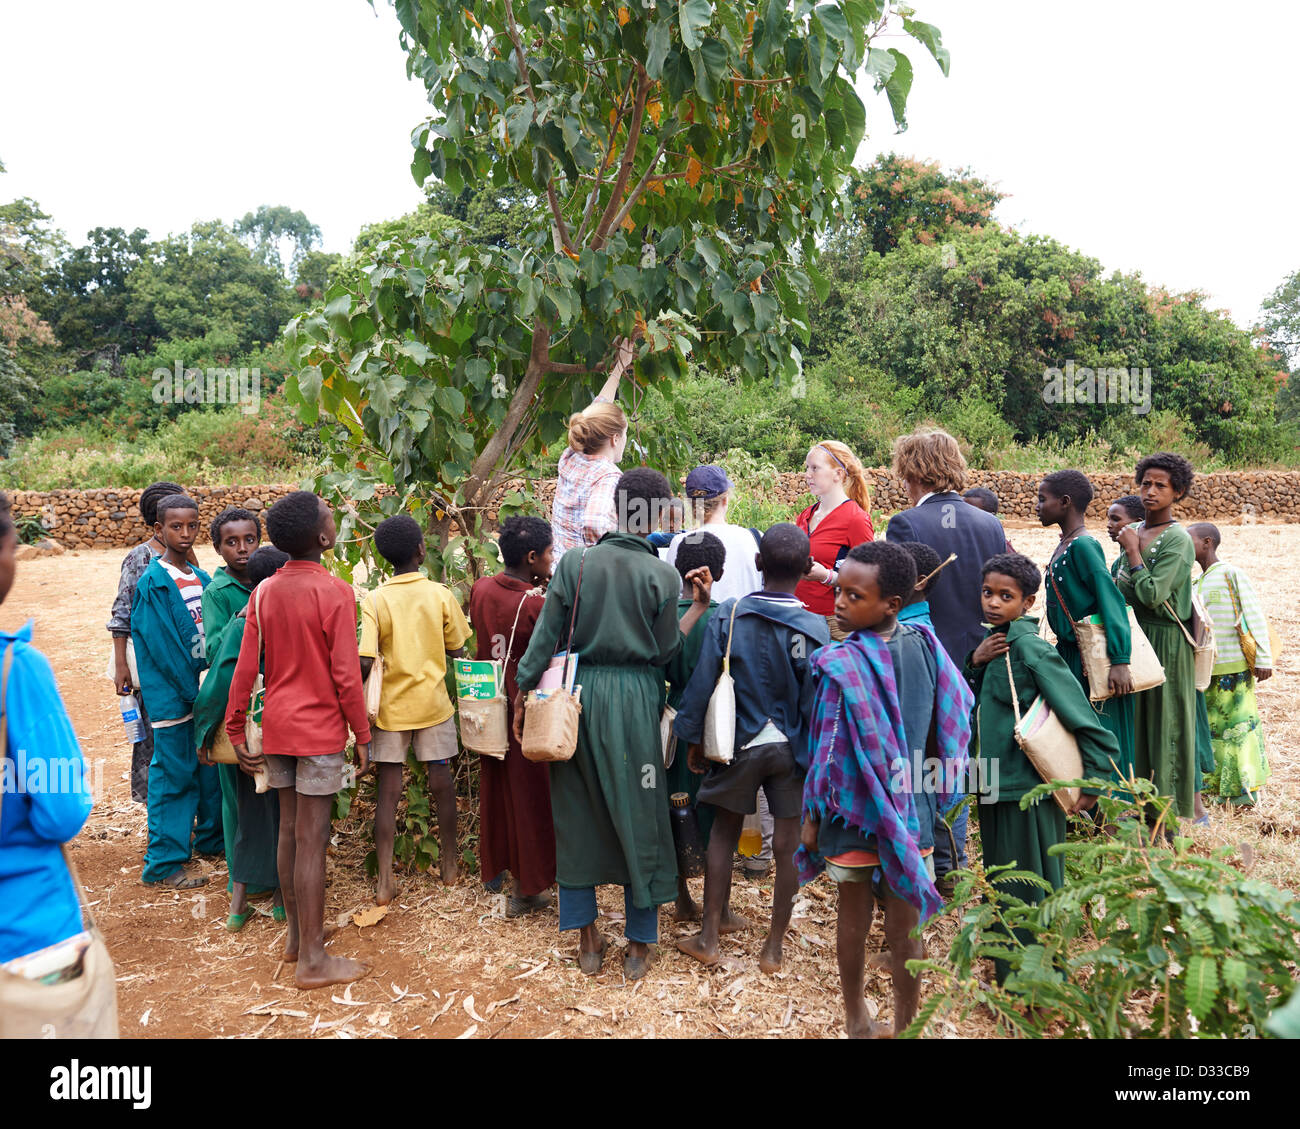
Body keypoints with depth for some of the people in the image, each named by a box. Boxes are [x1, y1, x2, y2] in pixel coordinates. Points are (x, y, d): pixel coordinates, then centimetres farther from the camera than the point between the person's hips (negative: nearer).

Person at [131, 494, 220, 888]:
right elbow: (163, 647, -15)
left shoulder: (203, 579, 10)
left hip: (205, 690, 7)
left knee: (212, 768, 15)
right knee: (173, 774, 0)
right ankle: (164, 863, 10)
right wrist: (193, 691, -15)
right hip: (172, 696, -6)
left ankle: (211, 837, 33)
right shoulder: (151, 583, -10)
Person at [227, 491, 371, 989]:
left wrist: (235, 731, 10)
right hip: (320, 729, -6)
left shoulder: (264, 593, 3)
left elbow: (245, 668, 2)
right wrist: (362, 736, -6)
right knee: (311, 841, -1)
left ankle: (296, 934, 31)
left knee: (288, 831, 17)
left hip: (276, 726, 6)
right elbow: (346, 675, -15)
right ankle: (312, 960, 8)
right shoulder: (334, 592, -14)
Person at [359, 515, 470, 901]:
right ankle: (449, 864, 28)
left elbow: (366, 662, -16)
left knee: (388, 791, 6)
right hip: (433, 702, 0)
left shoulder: (374, 600, -10)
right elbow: (457, 651, 0)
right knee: (442, 785, 13)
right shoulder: (441, 594, -8)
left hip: (390, 707, 0)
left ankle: (385, 882, 9)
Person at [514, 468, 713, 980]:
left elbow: (546, 636, -4)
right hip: (634, 703, -2)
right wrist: (698, 609, 5)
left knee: (578, 813, 15)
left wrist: (524, 694, 5)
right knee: (638, 819, 11)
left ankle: (586, 938, 25)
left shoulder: (574, 562, -4)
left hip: (578, 694, 2)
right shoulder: (663, 575, -8)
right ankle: (639, 944, 22)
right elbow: (663, 653, -4)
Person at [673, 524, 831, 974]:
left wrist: (694, 739, 4)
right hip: (792, 748, -1)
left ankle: (710, 936, 24)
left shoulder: (727, 616, -11)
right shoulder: (814, 628, -13)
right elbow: (816, 699, -10)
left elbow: (702, 681, -8)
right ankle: (774, 947, 22)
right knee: (787, 845, 11)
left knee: (724, 832, 17)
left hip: (740, 745, 1)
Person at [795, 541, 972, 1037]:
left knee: (854, 914, 14)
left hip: (854, 806, -3)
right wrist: (926, 786, 14)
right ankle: (905, 1024, 26)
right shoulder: (924, 644, -7)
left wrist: (812, 815, -5)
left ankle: (857, 1021, 32)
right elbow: (956, 718, 3)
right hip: (911, 806, 4)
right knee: (904, 925, 13)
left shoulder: (841, 664, -22)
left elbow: (829, 750, -17)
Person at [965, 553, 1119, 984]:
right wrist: (975, 662, -6)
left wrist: (1092, 786, -14)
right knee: (1001, 883, 21)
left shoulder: (1031, 649, -20)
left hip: (1027, 790, -8)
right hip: (995, 782, 8)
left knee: (1029, 890, 6)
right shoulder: (991, 639, 4)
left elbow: (1089, 726, -19)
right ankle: (1008, 968, 38)